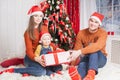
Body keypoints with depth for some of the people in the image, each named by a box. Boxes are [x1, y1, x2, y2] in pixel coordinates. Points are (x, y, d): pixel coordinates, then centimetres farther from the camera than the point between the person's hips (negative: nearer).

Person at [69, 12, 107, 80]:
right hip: (87, 58, 2)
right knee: (81, 65, -35)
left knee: (94, 49, -35)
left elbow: (98, 46, -38)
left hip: (100, 59, -1)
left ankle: (91, 73, -53)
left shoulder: (103, 33, -17)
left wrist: (80, 52, -49)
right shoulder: (81, 33, -7)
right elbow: (76, 50, -10)